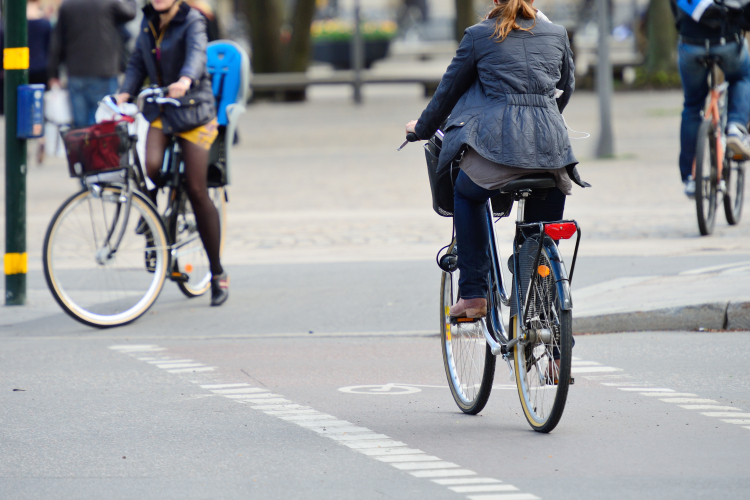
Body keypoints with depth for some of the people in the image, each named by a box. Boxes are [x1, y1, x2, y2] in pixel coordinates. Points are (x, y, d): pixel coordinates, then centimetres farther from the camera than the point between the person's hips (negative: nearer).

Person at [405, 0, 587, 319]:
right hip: (550, 146, 2)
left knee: (467, 195, 27)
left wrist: (423, 128, 36)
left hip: (497, 141, -2)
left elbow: (450, 88, 19)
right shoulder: (557, 35, 17)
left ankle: (473, 295, 18)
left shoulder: (478, 36, 9)